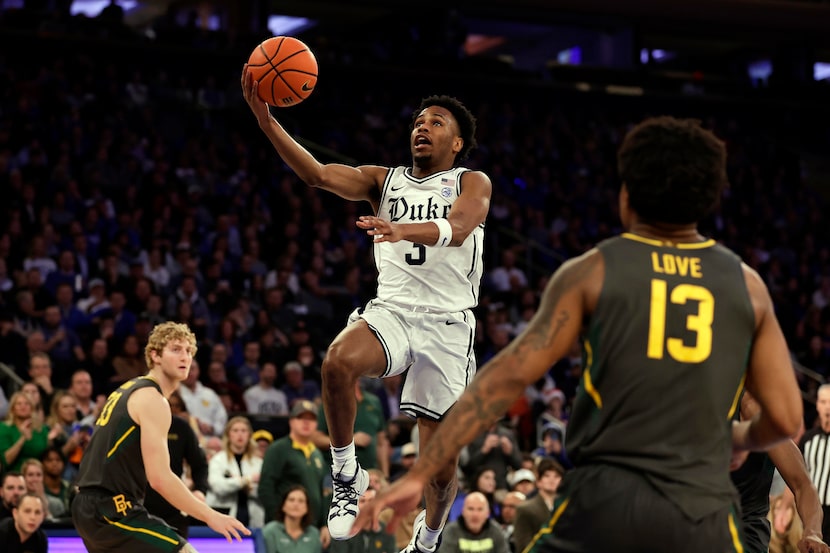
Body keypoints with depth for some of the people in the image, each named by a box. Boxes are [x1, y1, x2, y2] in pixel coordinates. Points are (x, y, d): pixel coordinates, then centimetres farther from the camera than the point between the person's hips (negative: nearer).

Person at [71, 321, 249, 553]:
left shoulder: (128, 390, 18)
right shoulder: (153, 399, -12)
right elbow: (159, 477, -21)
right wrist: (210, 516, -19)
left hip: (87, 507, 10)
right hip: (114, 509, -10)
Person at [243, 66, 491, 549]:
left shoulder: (473, 184, 4)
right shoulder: (384, 180, 14)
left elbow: (456, 229, -19)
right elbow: (318, 174, -2)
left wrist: (402, 230, -41)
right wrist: (265, 119, -17)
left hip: (447, 324, -2)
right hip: (391, 311, 2)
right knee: (339, 361, -34)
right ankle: (347, 475, -15)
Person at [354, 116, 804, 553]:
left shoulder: (592, 272, 3)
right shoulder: (747, 286, 8)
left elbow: (511, 374, -5)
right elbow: (785, 419, 6)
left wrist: (420, 474, -4)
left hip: (605, 501, -1)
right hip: (703, 514, 2)